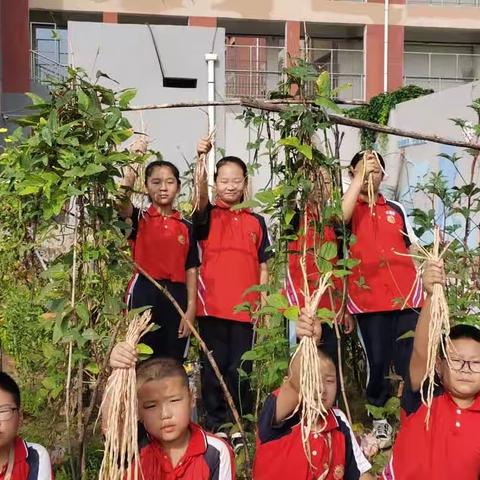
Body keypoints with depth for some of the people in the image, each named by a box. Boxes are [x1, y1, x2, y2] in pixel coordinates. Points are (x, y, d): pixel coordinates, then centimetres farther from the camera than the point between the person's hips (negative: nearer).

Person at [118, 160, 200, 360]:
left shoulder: (186, 227, 10)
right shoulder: (140, 218, 4)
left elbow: (191, 270, 7)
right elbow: (122, 204, -19)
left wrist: (191, 307, -3)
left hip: (176, 296, 3)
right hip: (144, 293, -2)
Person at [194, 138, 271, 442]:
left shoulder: (256, 221, 11)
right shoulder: (209, 216, 4)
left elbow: (262, 266, 12)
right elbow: (200, 197, -18)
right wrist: (202, 160, -33)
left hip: (245, 308, 2)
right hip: (212, 306, -1)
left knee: (240, 369, 6)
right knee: (214, 368, 5)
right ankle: (215, 424, 16)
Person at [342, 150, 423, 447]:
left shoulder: (396, 209, 19)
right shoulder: (350, 207, 7)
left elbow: (414, 247, 24)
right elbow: (340, 216, -18)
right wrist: (359, 176, -15)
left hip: (406, 295, 3)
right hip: (368, 297, -3)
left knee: (410, 361, -1)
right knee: (378, 361, 3)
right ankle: (379, 420, 19)